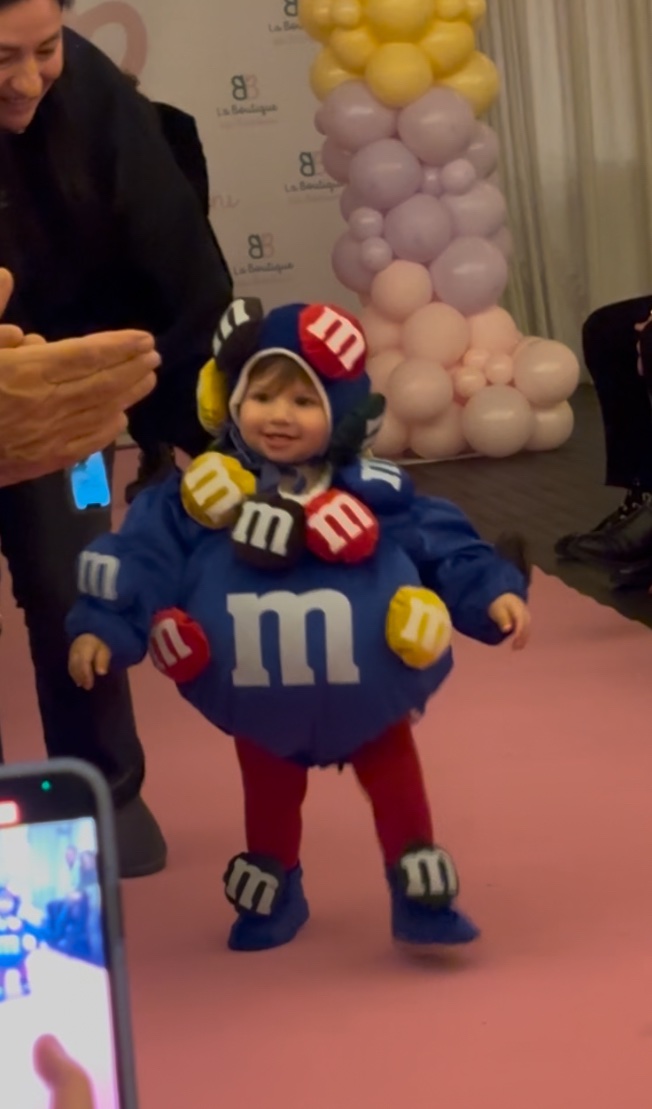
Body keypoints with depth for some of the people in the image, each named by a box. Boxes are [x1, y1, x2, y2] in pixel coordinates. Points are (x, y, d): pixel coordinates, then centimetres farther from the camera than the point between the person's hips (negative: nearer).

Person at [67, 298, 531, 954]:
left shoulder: (376, 494, -11)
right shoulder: (194, 499, -11)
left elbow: (443, 547, -7)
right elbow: (138, 561, -11)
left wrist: (494, 593, -16)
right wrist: (101, 628, -19)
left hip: (368, 699, -1)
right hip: (260, 709, 1)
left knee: (395, 787, 11)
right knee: (269, 797, 20)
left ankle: (422, 898, 26)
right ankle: (272, 897, 41)